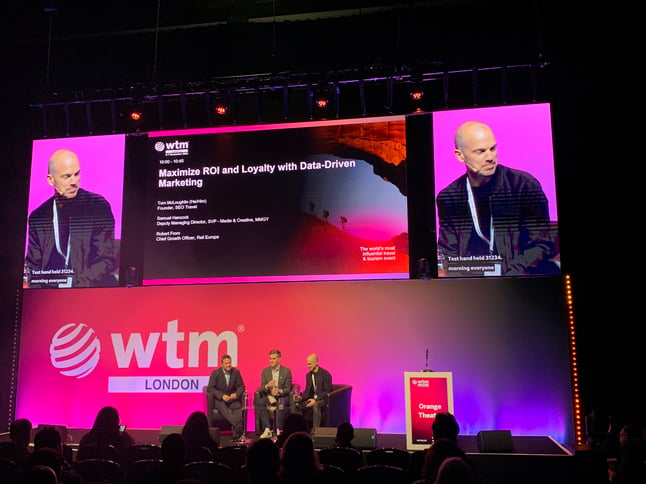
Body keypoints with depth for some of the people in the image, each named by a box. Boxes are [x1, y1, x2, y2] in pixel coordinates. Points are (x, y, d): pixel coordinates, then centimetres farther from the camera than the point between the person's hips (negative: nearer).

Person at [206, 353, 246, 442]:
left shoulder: (236, 372, 6)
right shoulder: (215, 373, -2)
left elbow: (241, 386, 8)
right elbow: (210, 388, -7)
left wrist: (236, 393, -15)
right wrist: (222, 395, -22)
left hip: (232, 398, 2)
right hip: (219, 399, -2)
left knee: (238, 407, -30)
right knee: (222, 407, -36)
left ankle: (236, 436, -40)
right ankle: (238, 426, -51)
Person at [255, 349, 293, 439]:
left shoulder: (286, 371, 1)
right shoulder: (265, 371, 8)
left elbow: (288, 389, -2)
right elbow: (262, 388, 4)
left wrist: (279, 391, -23)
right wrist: (267, 386, -20)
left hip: (282, 396, -2)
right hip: (268, 396, 3)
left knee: (281, 403, -37)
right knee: (259, 403, -30)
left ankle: (278, 430, -31)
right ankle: (267, 430, -27)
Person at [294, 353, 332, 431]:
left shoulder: (325, 374, -11)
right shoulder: (308, 375, 10)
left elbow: (328, 392, -14)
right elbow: (307, 391, 12)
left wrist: (316, 400, -25)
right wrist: (301, 397, -10)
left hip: (323, 399, -6)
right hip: (312, 398, 6)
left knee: (316, 405, -39)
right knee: (298, 405, -20)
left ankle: (315, 430, -34)